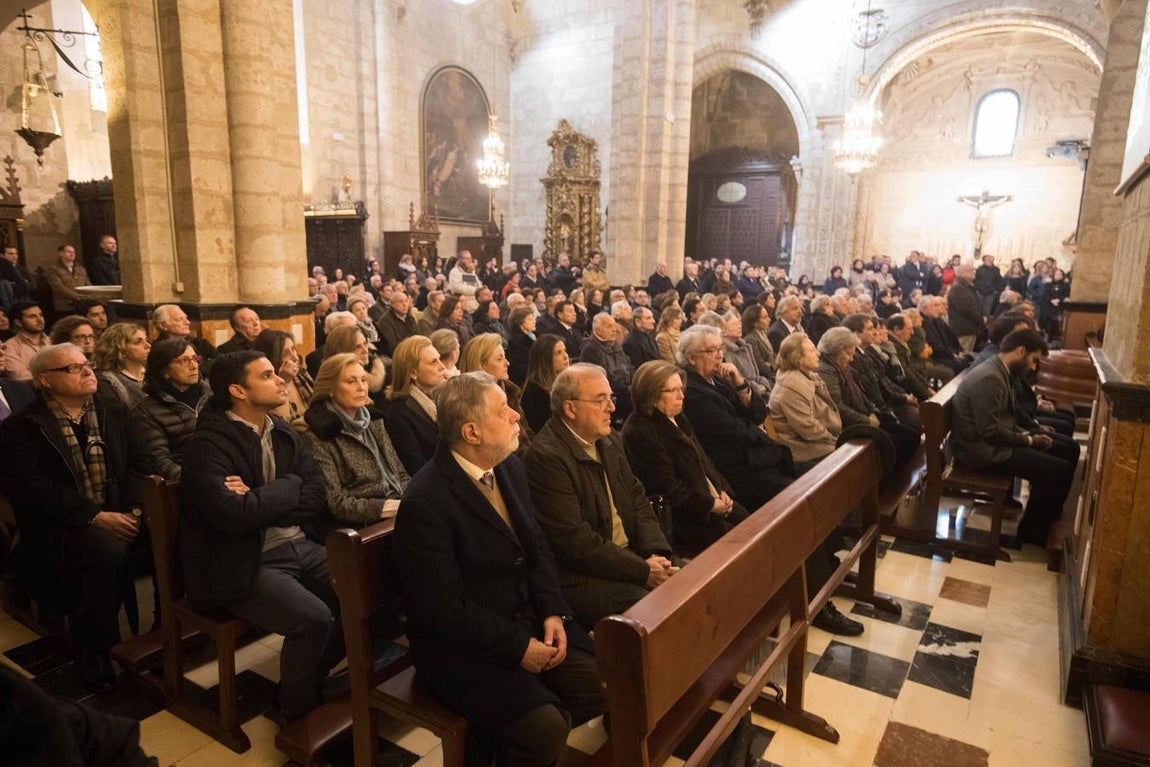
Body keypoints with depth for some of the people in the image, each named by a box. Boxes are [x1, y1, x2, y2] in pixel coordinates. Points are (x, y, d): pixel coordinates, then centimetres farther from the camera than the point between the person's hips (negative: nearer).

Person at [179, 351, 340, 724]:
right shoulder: (207, 446, -13)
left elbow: (318, 497, 1)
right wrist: (287, 488, -11)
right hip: (243, 565, -7)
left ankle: (314, 677, 16)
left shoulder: (284, 434, 8)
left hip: (297, 546, 7)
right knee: (313, 618, -27)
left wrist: (259, 501, -14)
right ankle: (297, 713, 2)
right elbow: (235, 516, -27)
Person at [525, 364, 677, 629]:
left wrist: (656, 553, -6)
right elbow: (576, 542, -21)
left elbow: (637, 498, 12)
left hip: (631, 555, 9)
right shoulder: (546, 456, -19)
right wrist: (643, 571, -17)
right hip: (581, 578, -8)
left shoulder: (610, 441, 9)